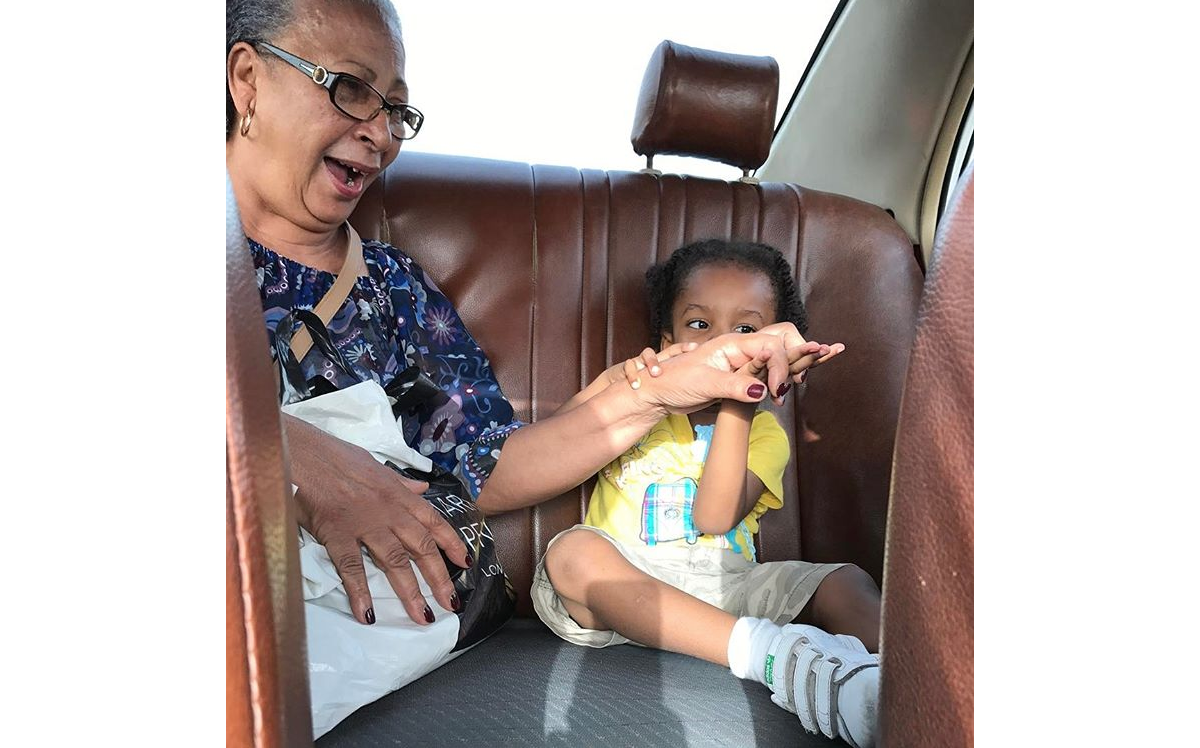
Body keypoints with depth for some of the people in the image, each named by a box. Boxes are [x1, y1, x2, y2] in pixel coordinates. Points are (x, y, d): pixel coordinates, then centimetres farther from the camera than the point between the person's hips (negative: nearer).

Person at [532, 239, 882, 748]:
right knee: (573, 550, -33)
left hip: (723, 584, 1)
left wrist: (734, 405, -12)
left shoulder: (763, 431, 11)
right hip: (623, 582, -1)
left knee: (847, 582, -18)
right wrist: (611, 384, -13)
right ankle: (771, 652, -44)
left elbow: (714, 517, -9)